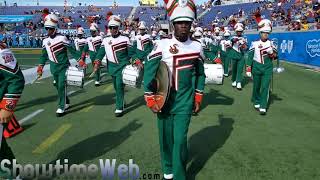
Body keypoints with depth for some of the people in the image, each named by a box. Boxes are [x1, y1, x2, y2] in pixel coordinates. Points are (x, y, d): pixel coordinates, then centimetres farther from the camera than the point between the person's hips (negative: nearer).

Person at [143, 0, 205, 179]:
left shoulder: (197, 46, -1)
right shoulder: (162, 45, -8)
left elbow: (200, 73, 11)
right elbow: (149, 71, -5)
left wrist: (198, 97, 9)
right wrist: (151, 100, -7)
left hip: (185, 102, 0)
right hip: (164, 101, 0)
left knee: (180, 139, -3)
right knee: (166, 137, 13)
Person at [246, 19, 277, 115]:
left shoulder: (271, 44, 4)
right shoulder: (254, 44, -1)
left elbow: (275, 57, 6)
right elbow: (250, 57, 2)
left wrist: (271, 52, -16)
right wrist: (248, 69, 0)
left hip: (267, 68, 0)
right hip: (256, 68, 0)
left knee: (265, 87, -7)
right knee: (256, 86, 11)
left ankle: (263, 107, -4)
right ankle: (256, 102, 31)